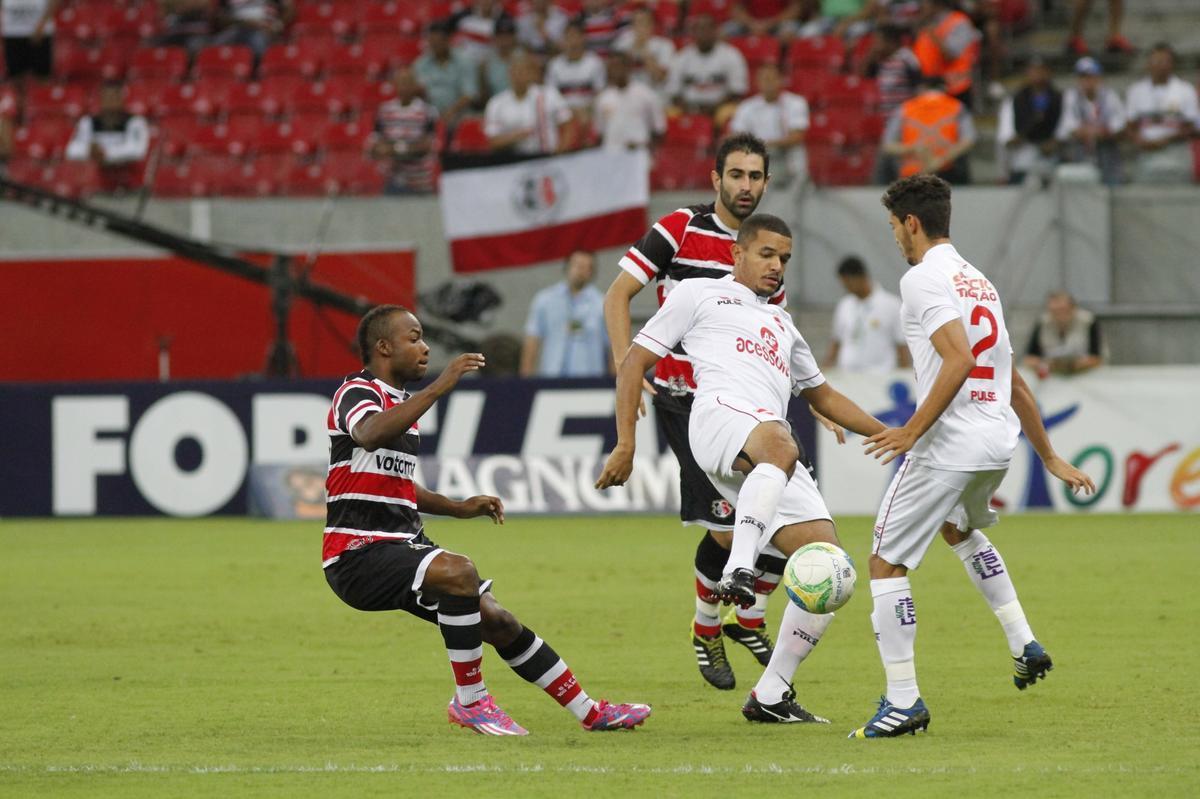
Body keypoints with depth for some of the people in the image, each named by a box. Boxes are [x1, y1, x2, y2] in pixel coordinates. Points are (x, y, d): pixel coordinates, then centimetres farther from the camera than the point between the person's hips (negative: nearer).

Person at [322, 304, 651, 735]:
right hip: (357, 554, -9)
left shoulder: (398, 401, 19)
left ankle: (590, 712, 15)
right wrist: (439, 386, -37)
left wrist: (459, 507, 20)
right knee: (458, 571, -32)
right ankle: (470, 701, -20)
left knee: (496, 620, 5)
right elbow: (370, 435, -36)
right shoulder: (357, 392, -10)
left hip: (403, 546, 9)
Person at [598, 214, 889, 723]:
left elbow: (823, 396, 48)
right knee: (780, 449, -44)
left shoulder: (781, 323, 39)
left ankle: (770, 696, 1)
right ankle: (737, 572, -56)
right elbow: (634, 362, 14)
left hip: (775, 445, 7)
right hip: (722, 411, -7)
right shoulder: (700, 295, 20)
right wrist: (626, 445, 2)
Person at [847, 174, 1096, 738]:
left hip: (949, 447, -9)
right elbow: (1013, 381, 23)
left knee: (886, 561, 0)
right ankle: (1024, 645, 26)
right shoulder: (979, 281, 18)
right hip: (1000, 443, 9)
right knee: (960, 529, 36)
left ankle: (903, 701, -5)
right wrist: (1050, 459, 27)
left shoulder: (922, 278, -8)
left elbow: (959, 360, -22)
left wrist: (911, 432, -20)